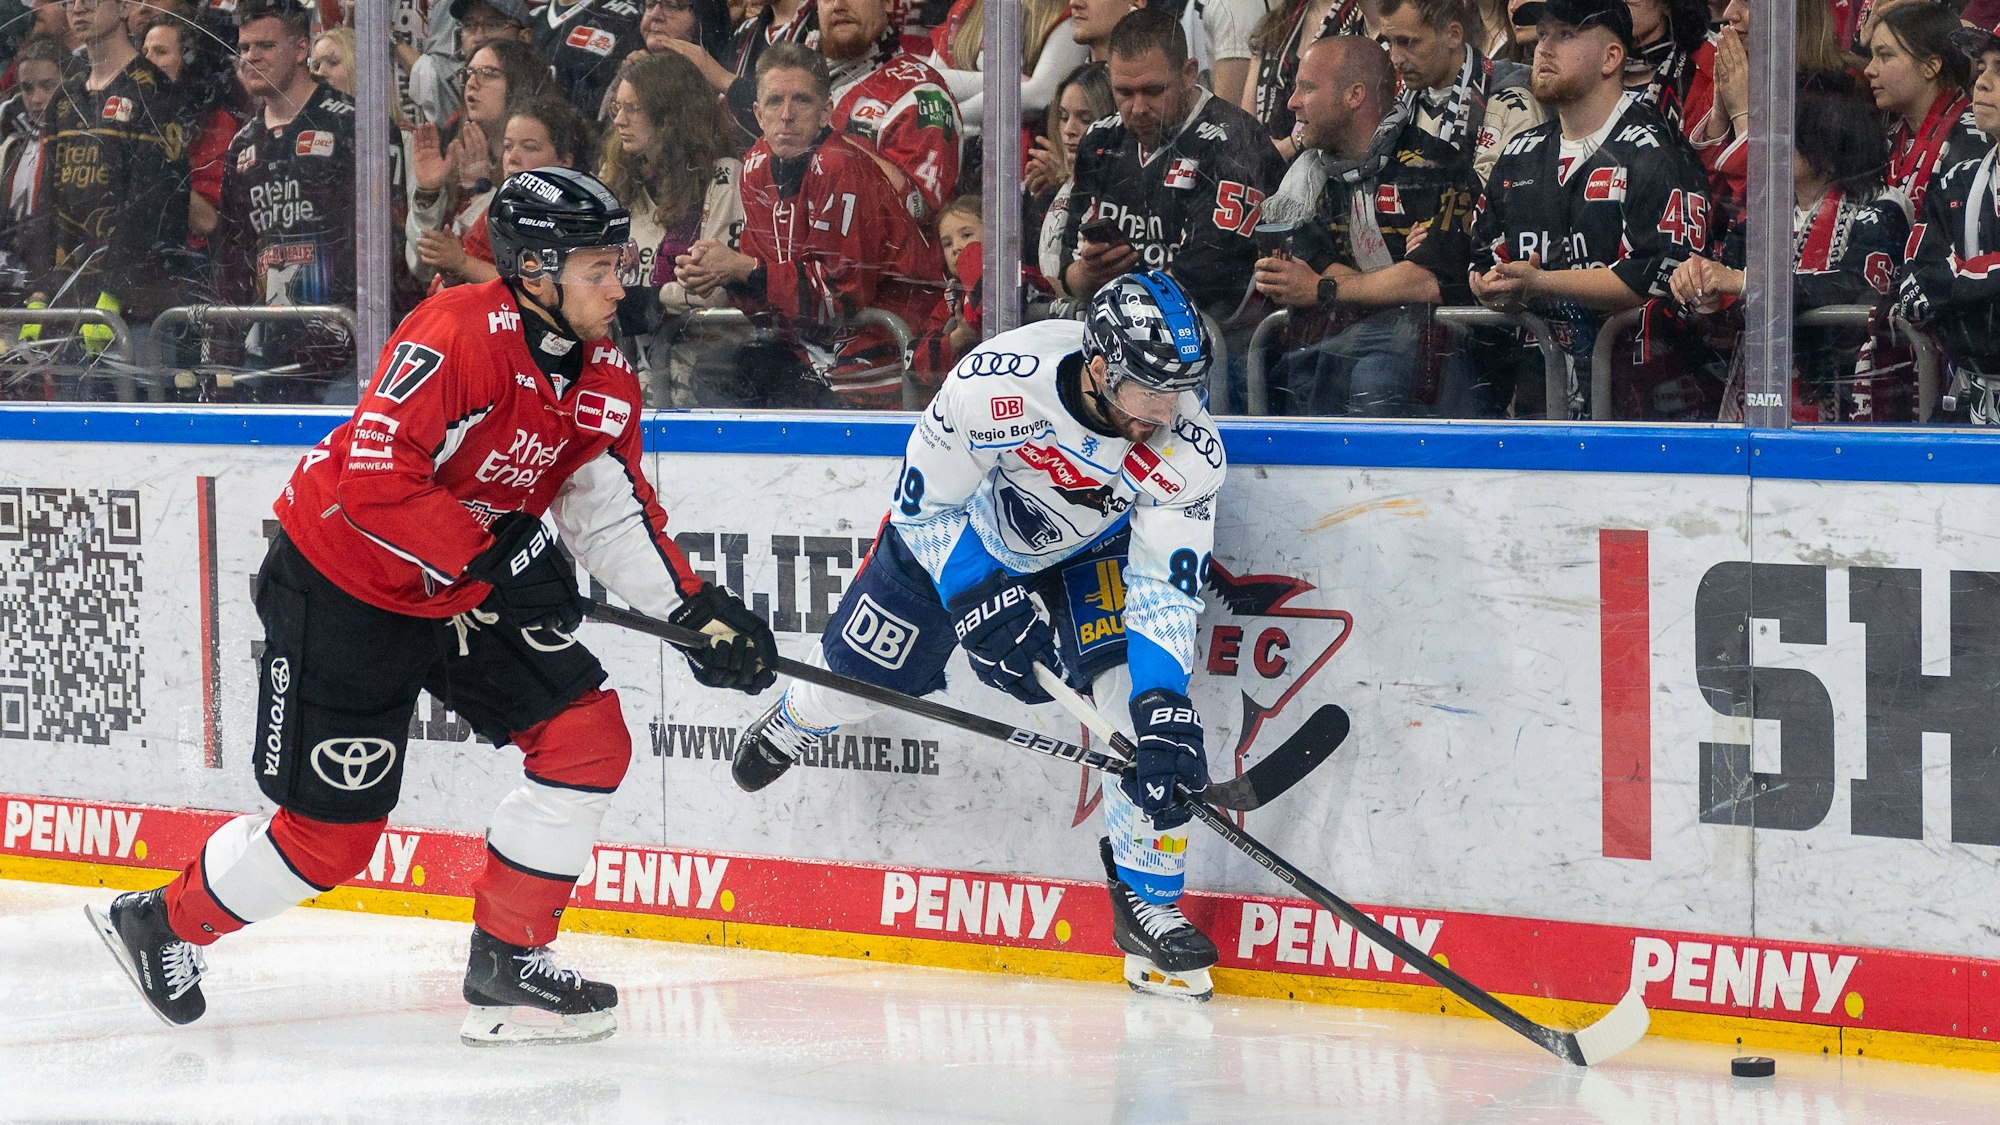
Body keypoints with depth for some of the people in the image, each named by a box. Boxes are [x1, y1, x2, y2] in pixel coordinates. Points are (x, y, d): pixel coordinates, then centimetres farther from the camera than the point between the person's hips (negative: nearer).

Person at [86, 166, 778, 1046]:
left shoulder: (603, 380, -1)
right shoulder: (456, 337, -27)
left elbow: (616, 515, 8)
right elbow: (376, 483, -33)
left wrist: (699, 609, -3)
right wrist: (494, 559, -34)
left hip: (463, 595, 8)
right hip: (339, 588, -8)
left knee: (590, 738, -6)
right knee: (333, 833, -3)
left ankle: (507, 963, 4)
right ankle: (162, 925, 22)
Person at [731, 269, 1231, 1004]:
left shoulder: (1187, 448, -32)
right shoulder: (995, 384, -39)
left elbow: (1163, 588, -28)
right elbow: (927, 505, -24)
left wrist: (1164, 709, -39)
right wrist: (982, 604, -32)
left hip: (1097, 547, 1)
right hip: (966, 521, -1)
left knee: (1139, 698, -20)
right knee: (860, 672, 10)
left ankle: (1148, 901, -7)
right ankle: (796, 721, 50)